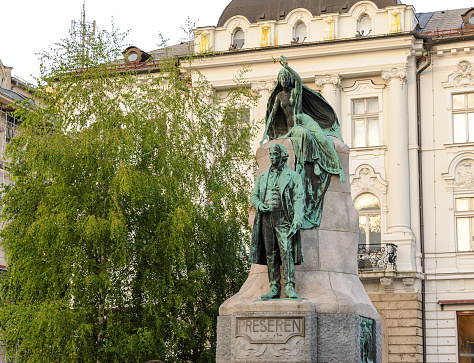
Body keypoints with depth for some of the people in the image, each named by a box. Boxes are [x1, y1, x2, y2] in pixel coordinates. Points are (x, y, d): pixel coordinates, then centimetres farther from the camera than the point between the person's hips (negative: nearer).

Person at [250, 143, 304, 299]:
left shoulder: (293, 176, 5)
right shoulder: (262, 177, 19)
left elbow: (299, 199, -2)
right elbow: (253, 196, 22)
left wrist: (297, 219, -14)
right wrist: (259, 205, -2)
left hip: (283, 218, -4)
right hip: (266, 218, 4)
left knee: (286, 251, -14)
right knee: (270, 253, 2)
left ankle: (289, 287, -16)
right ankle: (274, 288, 4)